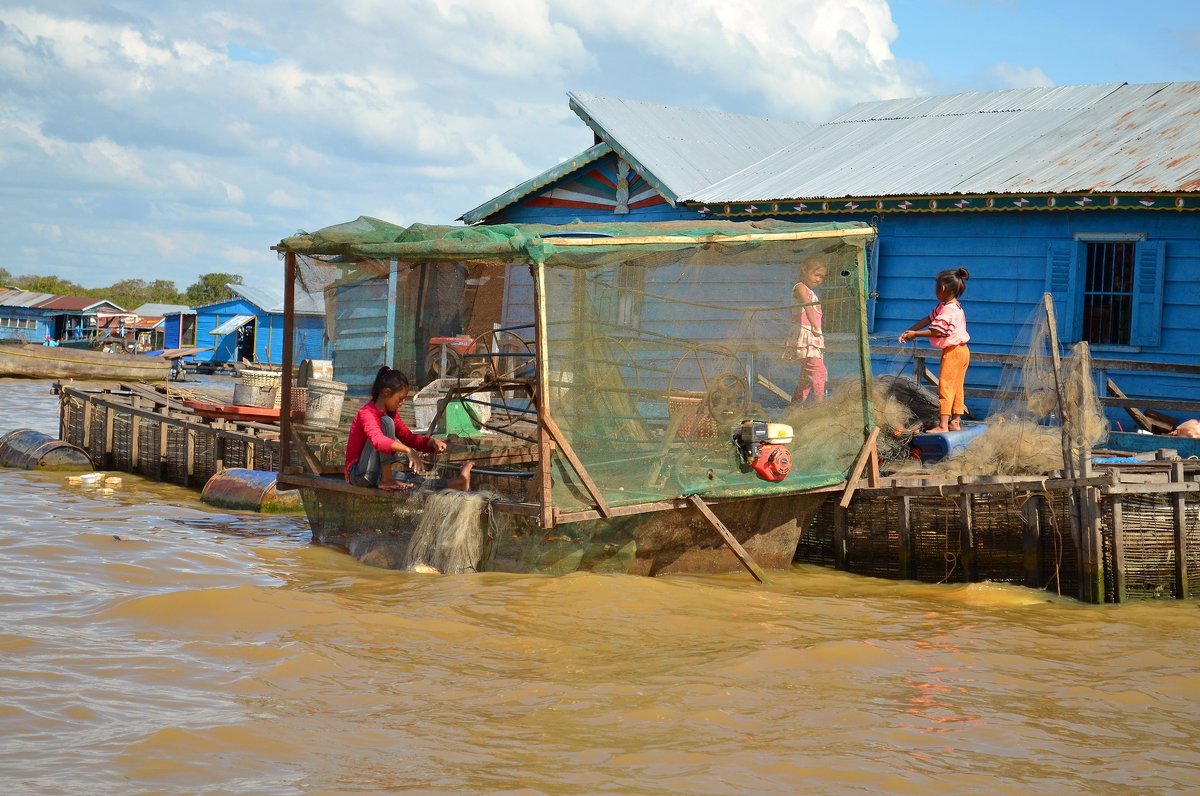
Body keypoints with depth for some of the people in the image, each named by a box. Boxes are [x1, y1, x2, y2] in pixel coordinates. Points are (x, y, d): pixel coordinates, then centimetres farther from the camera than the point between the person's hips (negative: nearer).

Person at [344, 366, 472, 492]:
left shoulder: (391, 413, 12)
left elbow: (408, 437, 11)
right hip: (360, 474, -9)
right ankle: (386, 480, -28)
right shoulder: (367, 414, -19)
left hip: (375, 475, 9)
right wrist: (407, 450, -53)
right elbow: (378, 440, -39)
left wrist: (431, 441, -9)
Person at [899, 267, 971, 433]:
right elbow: (929, 319, 13)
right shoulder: (954, 306, 12)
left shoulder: (948, 310, -21)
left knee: (945, 386, -9)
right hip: (962, 351, 10)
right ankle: (955, 421, 19)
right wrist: (909, 331, 11)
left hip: (953, 351, -10)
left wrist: (915, 334, -8)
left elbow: (935, 331, -20)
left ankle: (943, 424, -12)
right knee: (956, 387, 14)